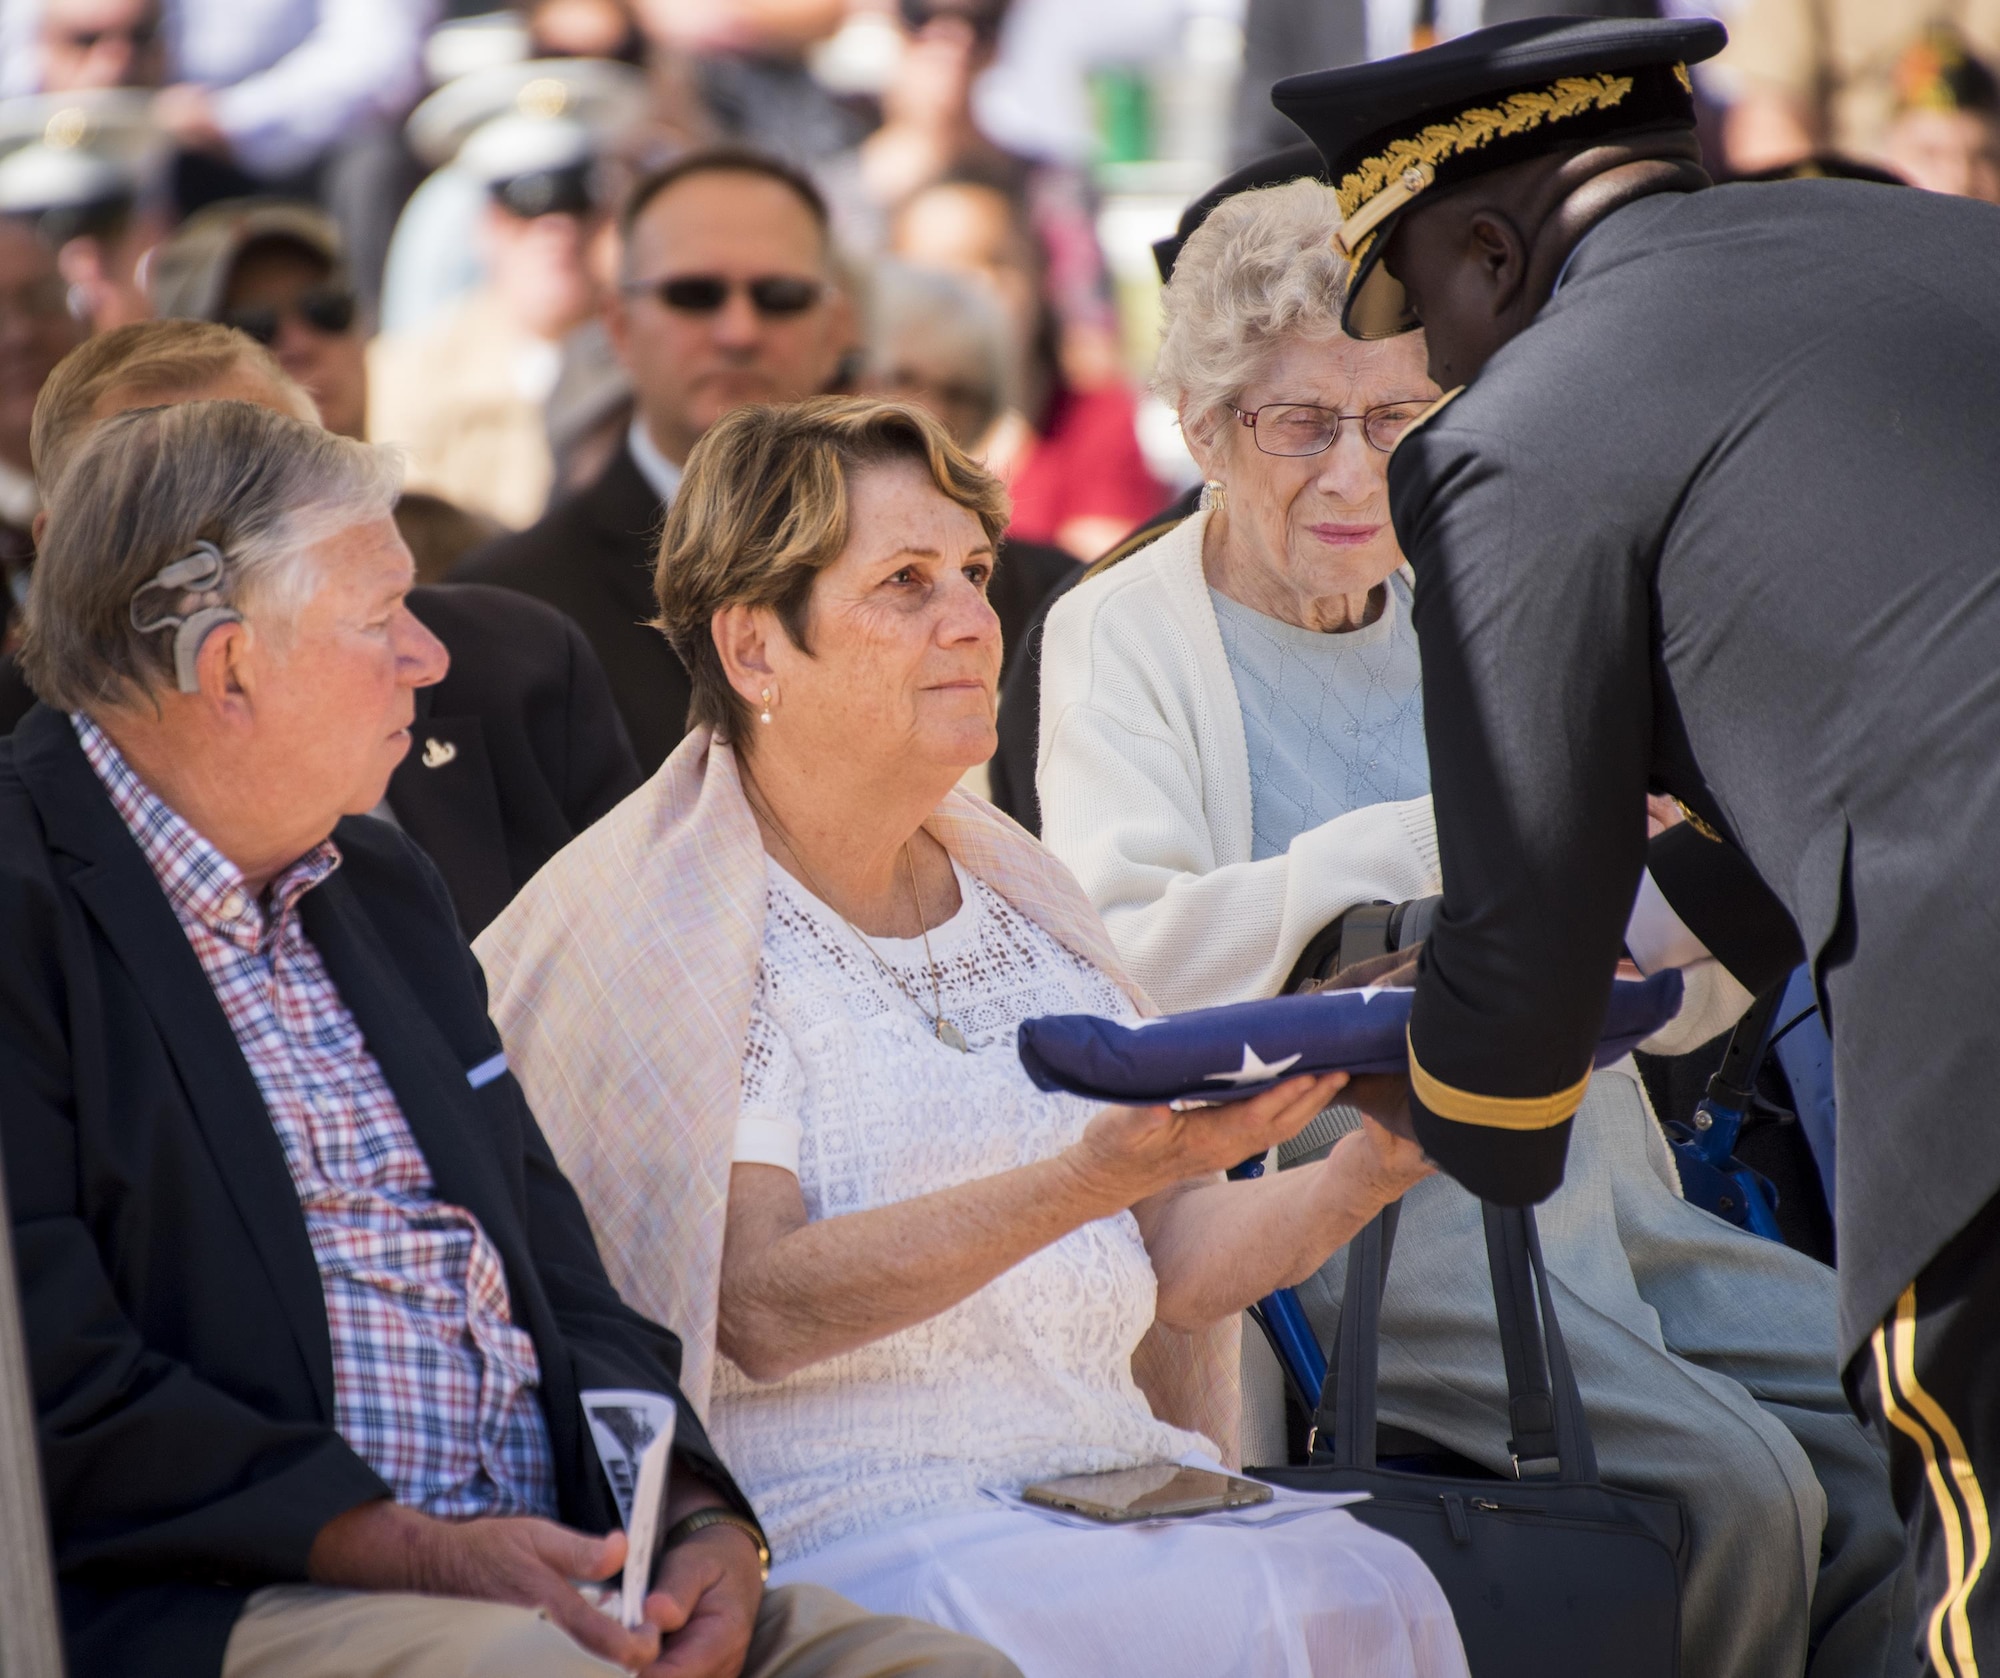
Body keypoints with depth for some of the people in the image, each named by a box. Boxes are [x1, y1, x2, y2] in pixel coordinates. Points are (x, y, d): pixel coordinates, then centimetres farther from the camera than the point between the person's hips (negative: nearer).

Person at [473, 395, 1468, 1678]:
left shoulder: (1015, 899, 18)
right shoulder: (660, 928, -3)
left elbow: (1174, 1269, 16)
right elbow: (758, 1308, -16)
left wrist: (1371, 1174, -4)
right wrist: (1090, 1180, -26)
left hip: (1114, 1477, 7)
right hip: (841, 1517, -6)